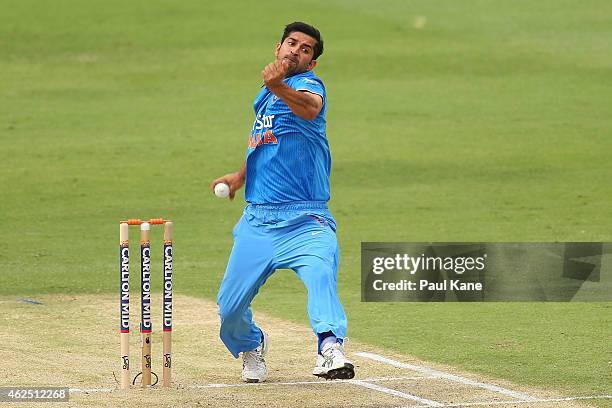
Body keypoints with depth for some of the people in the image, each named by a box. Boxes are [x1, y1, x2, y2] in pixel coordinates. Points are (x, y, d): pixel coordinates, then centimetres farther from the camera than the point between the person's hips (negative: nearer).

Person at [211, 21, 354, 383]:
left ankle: (331, 348, -49)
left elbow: (309, 108, -33)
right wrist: (242, 175, 25)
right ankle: (251, 345, 34)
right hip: (258, 221, 6)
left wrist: (280, 87, -52)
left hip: (305, 221, -6)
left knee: (320, 273, -34)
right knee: (230, 308, 4)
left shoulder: (309, 85, -6)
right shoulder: (265, 96, 16)